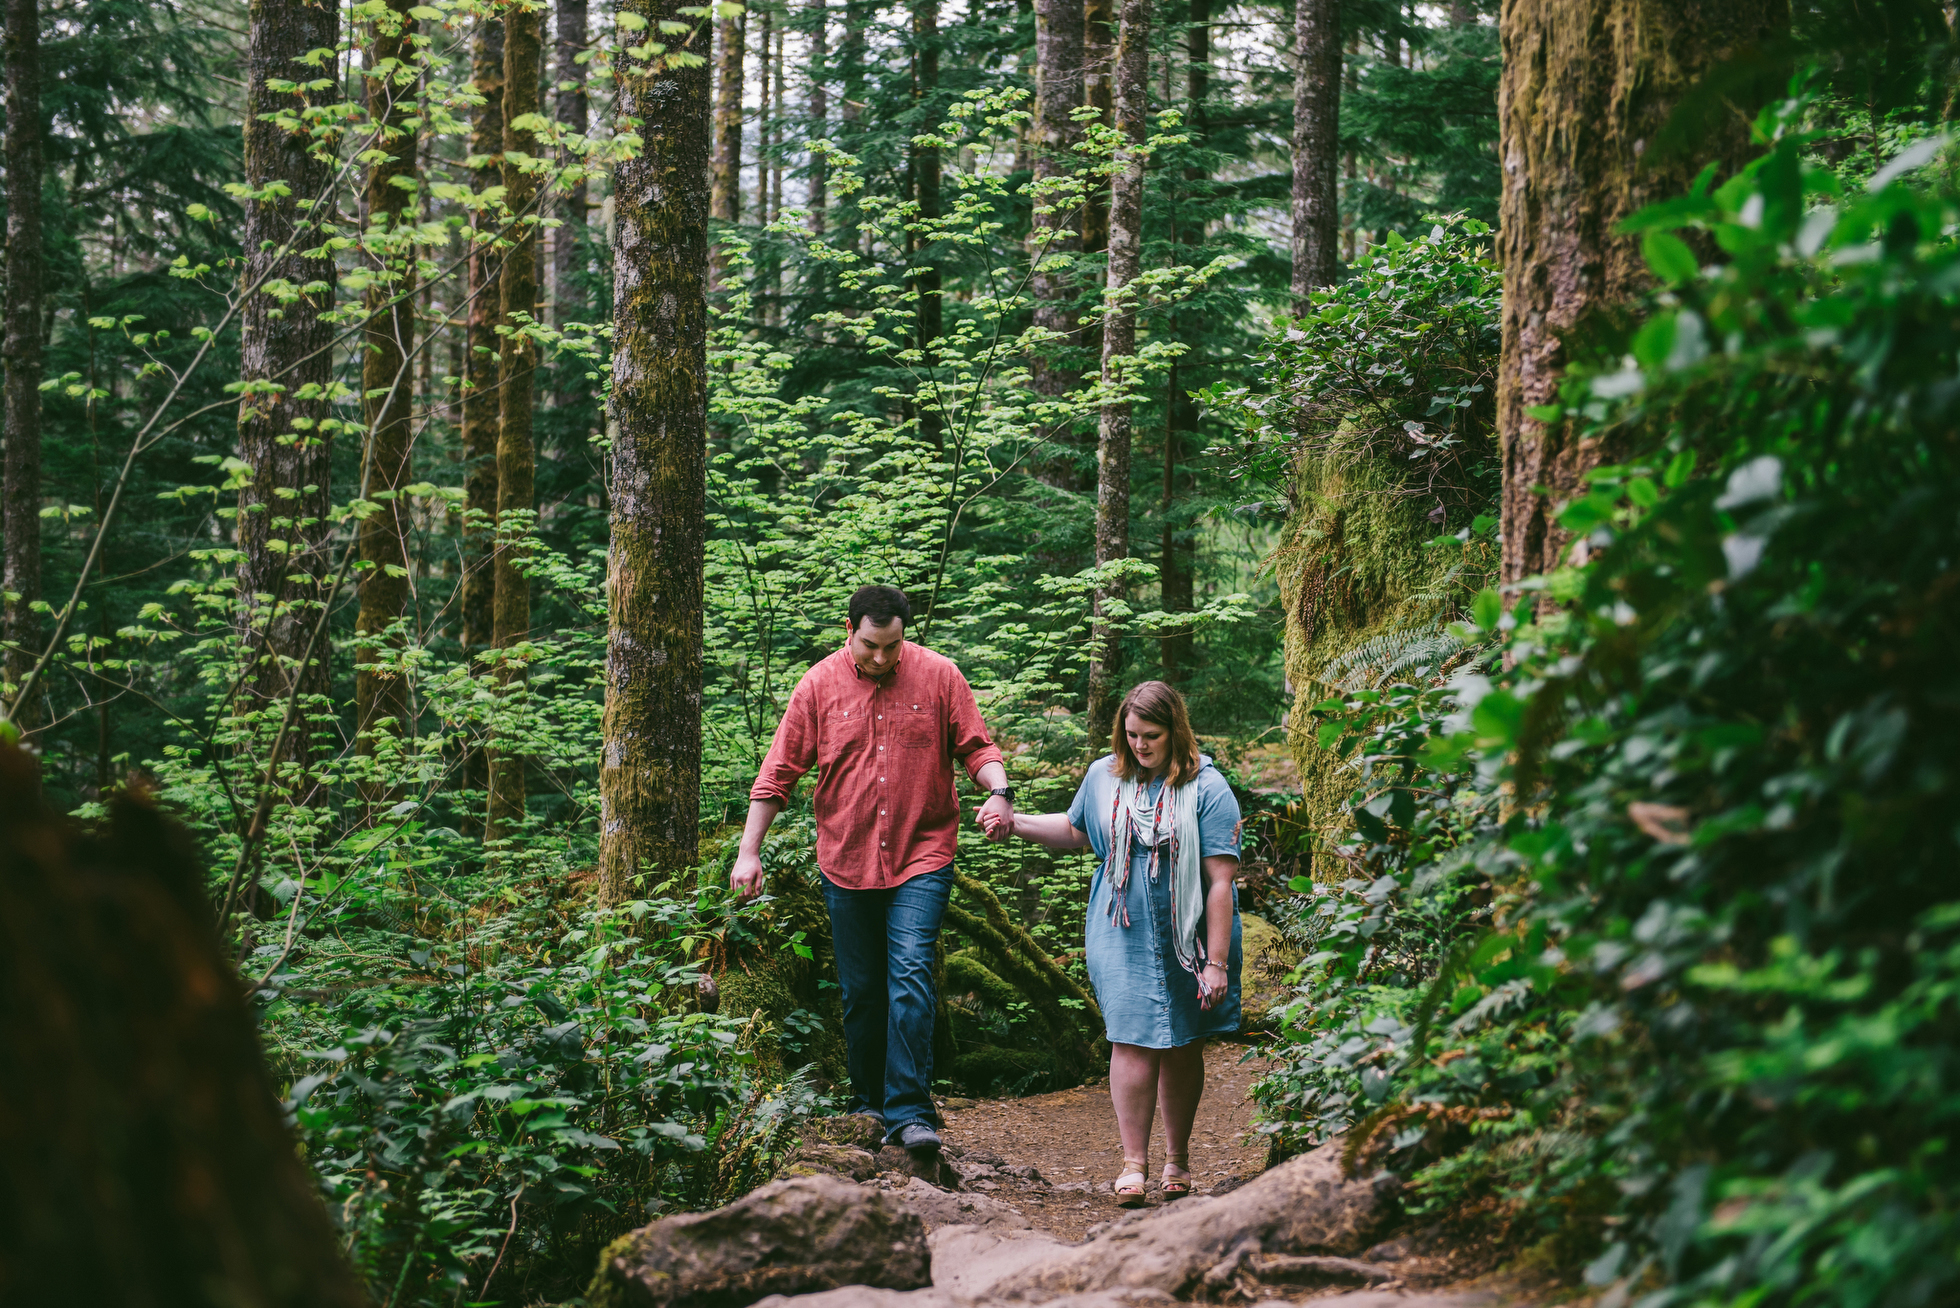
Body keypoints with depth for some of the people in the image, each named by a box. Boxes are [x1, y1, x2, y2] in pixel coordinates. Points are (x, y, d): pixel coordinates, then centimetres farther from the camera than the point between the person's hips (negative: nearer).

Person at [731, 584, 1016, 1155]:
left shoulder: (939, 676, -1)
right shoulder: (819, 685, 1)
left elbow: (976, 748, 4)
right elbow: (778, 771, 3)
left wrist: (999, 791, -17)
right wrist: (748, 851, 0)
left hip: (922, 857, -2)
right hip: (846, 862, 2)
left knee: (910, 975, -16)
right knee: (861, 990, 8)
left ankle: (909, 1112, -17)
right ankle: (868, 1103, 23)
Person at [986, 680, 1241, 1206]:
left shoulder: (1207, 789, -10)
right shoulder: (1105, 776, 3)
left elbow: (1221, 880, -12)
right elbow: (1075, 831, 23)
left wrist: (1217, 962, -15)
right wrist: (1016, 823, 8)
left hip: (1187, 939, -2)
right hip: (1123, 936, 2)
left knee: (1182, 1047, 9)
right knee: (1132, 1043, -6)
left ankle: (1177, 1158, 24)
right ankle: (1134, 1162, 2)